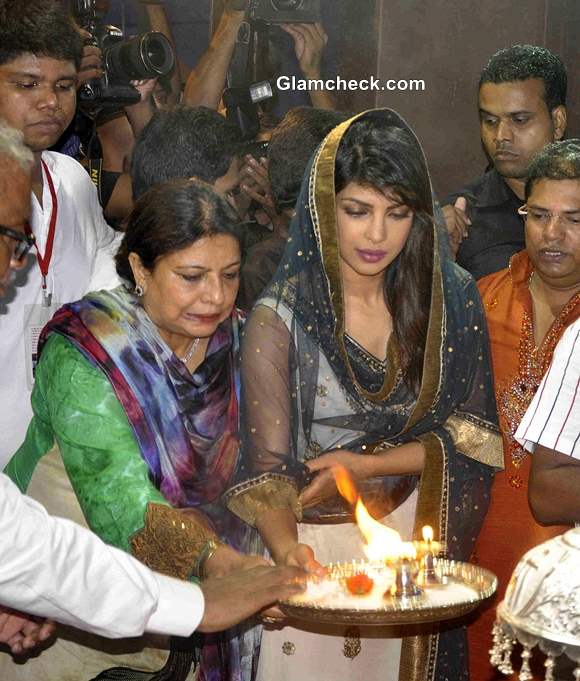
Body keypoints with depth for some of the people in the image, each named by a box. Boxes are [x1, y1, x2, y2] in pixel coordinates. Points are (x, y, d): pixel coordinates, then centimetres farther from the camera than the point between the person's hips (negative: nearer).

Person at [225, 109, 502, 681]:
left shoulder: (452, 301, -3)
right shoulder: (279, 319, -13)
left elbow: (473, 434, -3)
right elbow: (267, 470, -16)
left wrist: (367, 465, -17)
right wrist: (286, 550, -36)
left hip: (415, 535, 3)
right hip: (314, 540, -3)